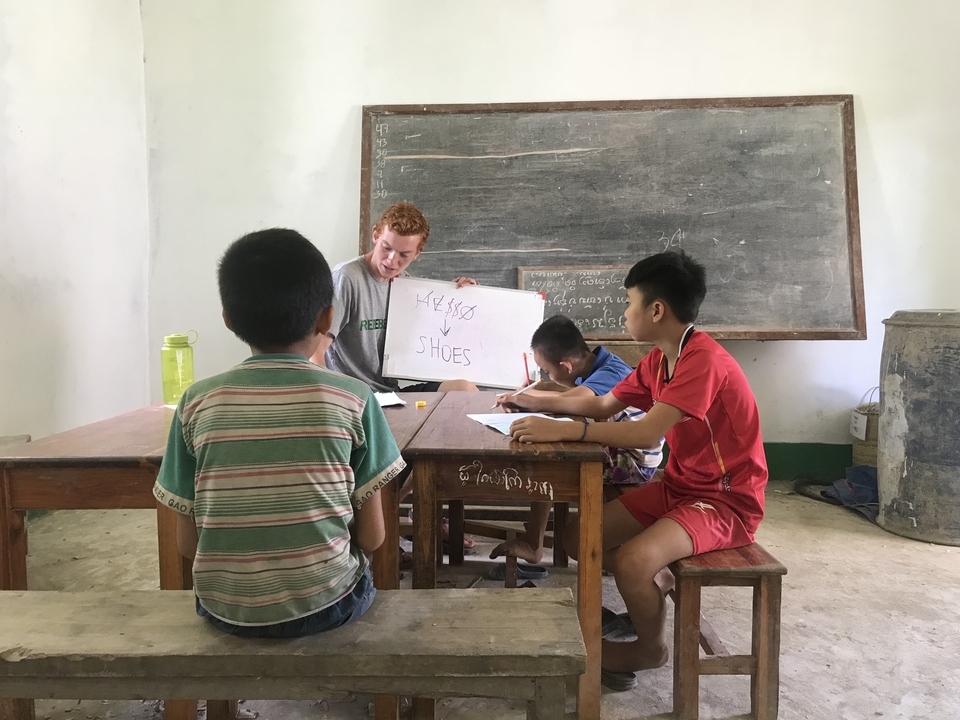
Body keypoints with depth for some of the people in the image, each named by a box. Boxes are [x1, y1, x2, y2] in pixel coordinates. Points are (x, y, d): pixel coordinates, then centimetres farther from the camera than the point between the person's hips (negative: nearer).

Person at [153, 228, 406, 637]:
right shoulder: (353, 399, -11)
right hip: (325, 604, -2)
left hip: (225, 610, 2)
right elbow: (371, 537, -5)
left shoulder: (197, 402, -6)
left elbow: (187, 543, 0)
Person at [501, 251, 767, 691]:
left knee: (632, 560, -29)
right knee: (579, 538, -2)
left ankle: (650, 649, 3)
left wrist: (562, 430, -34)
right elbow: (602, 405, 14)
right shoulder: (658, 360, 6)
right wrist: (536, 403, 12)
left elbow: (647, 433, -33)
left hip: (727, 501, -8)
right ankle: (654, 592, 19)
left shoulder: (703, 360, -23)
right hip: (678, 487, 9)